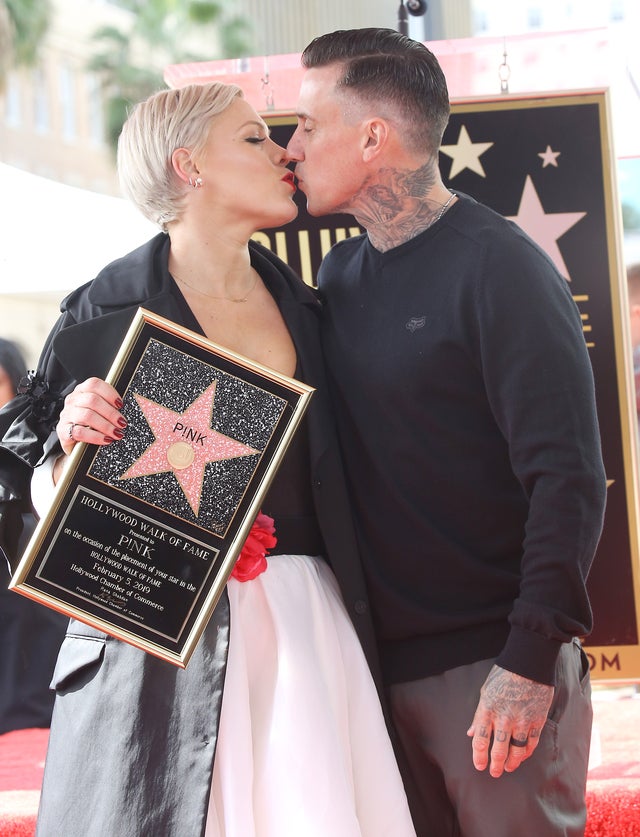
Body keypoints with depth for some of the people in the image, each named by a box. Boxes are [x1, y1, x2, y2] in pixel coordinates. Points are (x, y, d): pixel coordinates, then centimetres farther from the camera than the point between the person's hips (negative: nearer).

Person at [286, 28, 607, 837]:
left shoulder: (499, 268, -8)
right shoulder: (339, 275, 12)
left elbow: (568, 475, -14)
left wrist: (529, 661, -19)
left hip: (492, 667, -6)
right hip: (382, 665, 6)